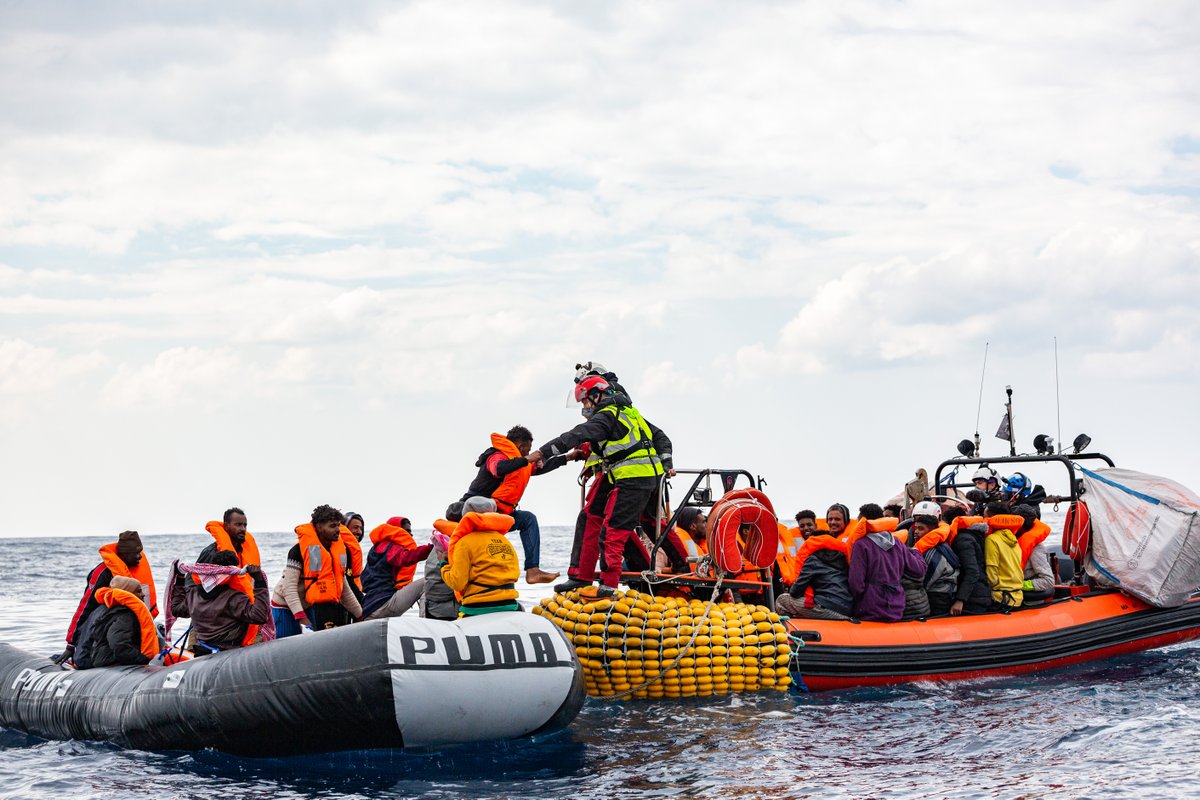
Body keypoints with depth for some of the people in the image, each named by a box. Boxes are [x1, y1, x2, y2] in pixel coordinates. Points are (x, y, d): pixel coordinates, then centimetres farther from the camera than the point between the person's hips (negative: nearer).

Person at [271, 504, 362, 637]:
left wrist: (360, 615, 13)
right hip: (285, 607, -7)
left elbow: (344, 589, 12)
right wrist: (301, 617, -33)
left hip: (307, 607, 7)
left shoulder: (339, 550, 1)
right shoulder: (300, 549, -21)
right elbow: (289, 587, -25)